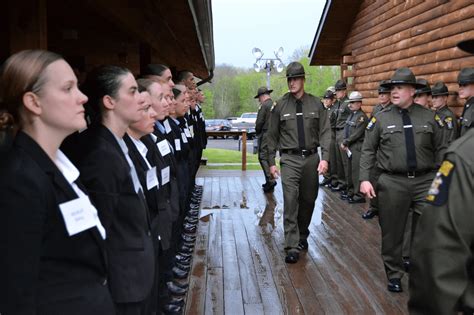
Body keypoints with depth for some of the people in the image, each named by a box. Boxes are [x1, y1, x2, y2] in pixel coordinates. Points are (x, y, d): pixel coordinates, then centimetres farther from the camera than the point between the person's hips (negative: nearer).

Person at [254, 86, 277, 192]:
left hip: (265, 135, -8)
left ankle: (270, 180, -16)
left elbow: (259, 122, -14)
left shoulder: (264, 106, -11)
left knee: (263, 157, -5)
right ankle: (269, 181, 18)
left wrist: (257, 132, 3)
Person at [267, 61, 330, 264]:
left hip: (311, 158, 2)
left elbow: (325, 132, 0)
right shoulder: (280, 106, 1)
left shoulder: (316, 104, 3)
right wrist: (271, 162, 4)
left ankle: (302, 235, 35)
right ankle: (292, 247, -6)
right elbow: (273, 135, 6)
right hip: (290, 159, -2)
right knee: (290, 202, -9)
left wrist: (325, 158, -11)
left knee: (308, 200, 13)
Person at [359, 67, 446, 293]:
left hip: (425, 181, 1)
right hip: (392, 183, -1)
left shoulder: (429, 117, 5)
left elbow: (440, 150, 8)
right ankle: (394, 274, 26)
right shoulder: (381, 118, 2)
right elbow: (368, 151, 3)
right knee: (392, 232, 8)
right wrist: (364, 179, -5)